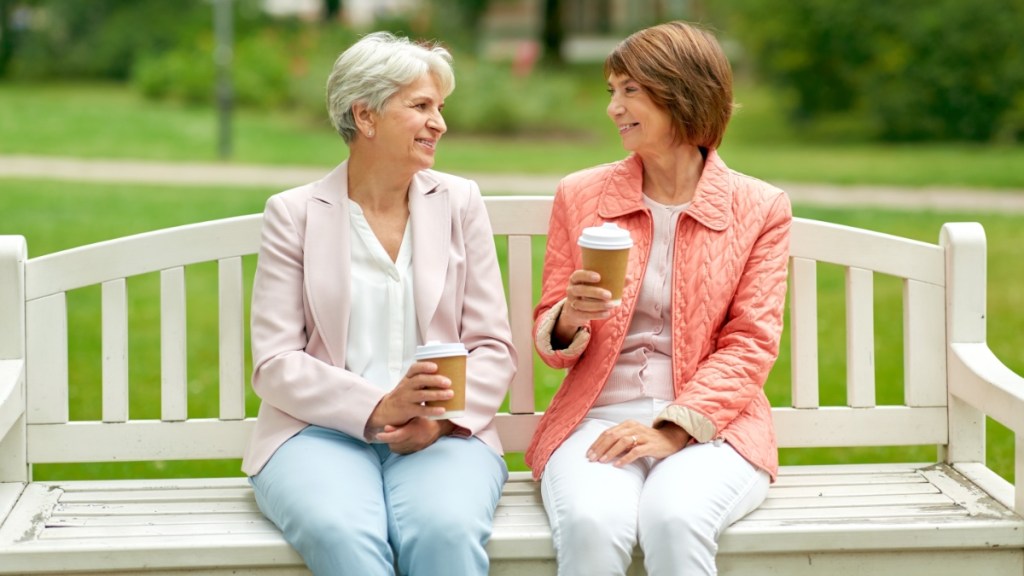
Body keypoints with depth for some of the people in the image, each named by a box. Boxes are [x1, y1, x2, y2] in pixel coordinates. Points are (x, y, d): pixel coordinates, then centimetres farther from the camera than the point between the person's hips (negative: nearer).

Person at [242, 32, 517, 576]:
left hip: (442, 434, 1)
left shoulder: (459, 202, 12)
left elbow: (493, 347, 8)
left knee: (445, 530, -34)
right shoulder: (294, 214, 6)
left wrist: (441, 419, -12)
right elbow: (275, 364, -1)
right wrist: (379, 408, -17)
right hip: (321, 429, -1)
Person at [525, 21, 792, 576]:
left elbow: (750, 345, 1)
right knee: (591, 523, -33)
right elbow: (547, 338, 15)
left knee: (673, 518, -35)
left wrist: (672, 429, -13)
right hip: (598, 418, 1)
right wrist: (569, 320, -11)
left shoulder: (759, 209, 7)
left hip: (708, 425, -1)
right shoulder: (579, 196, 12)